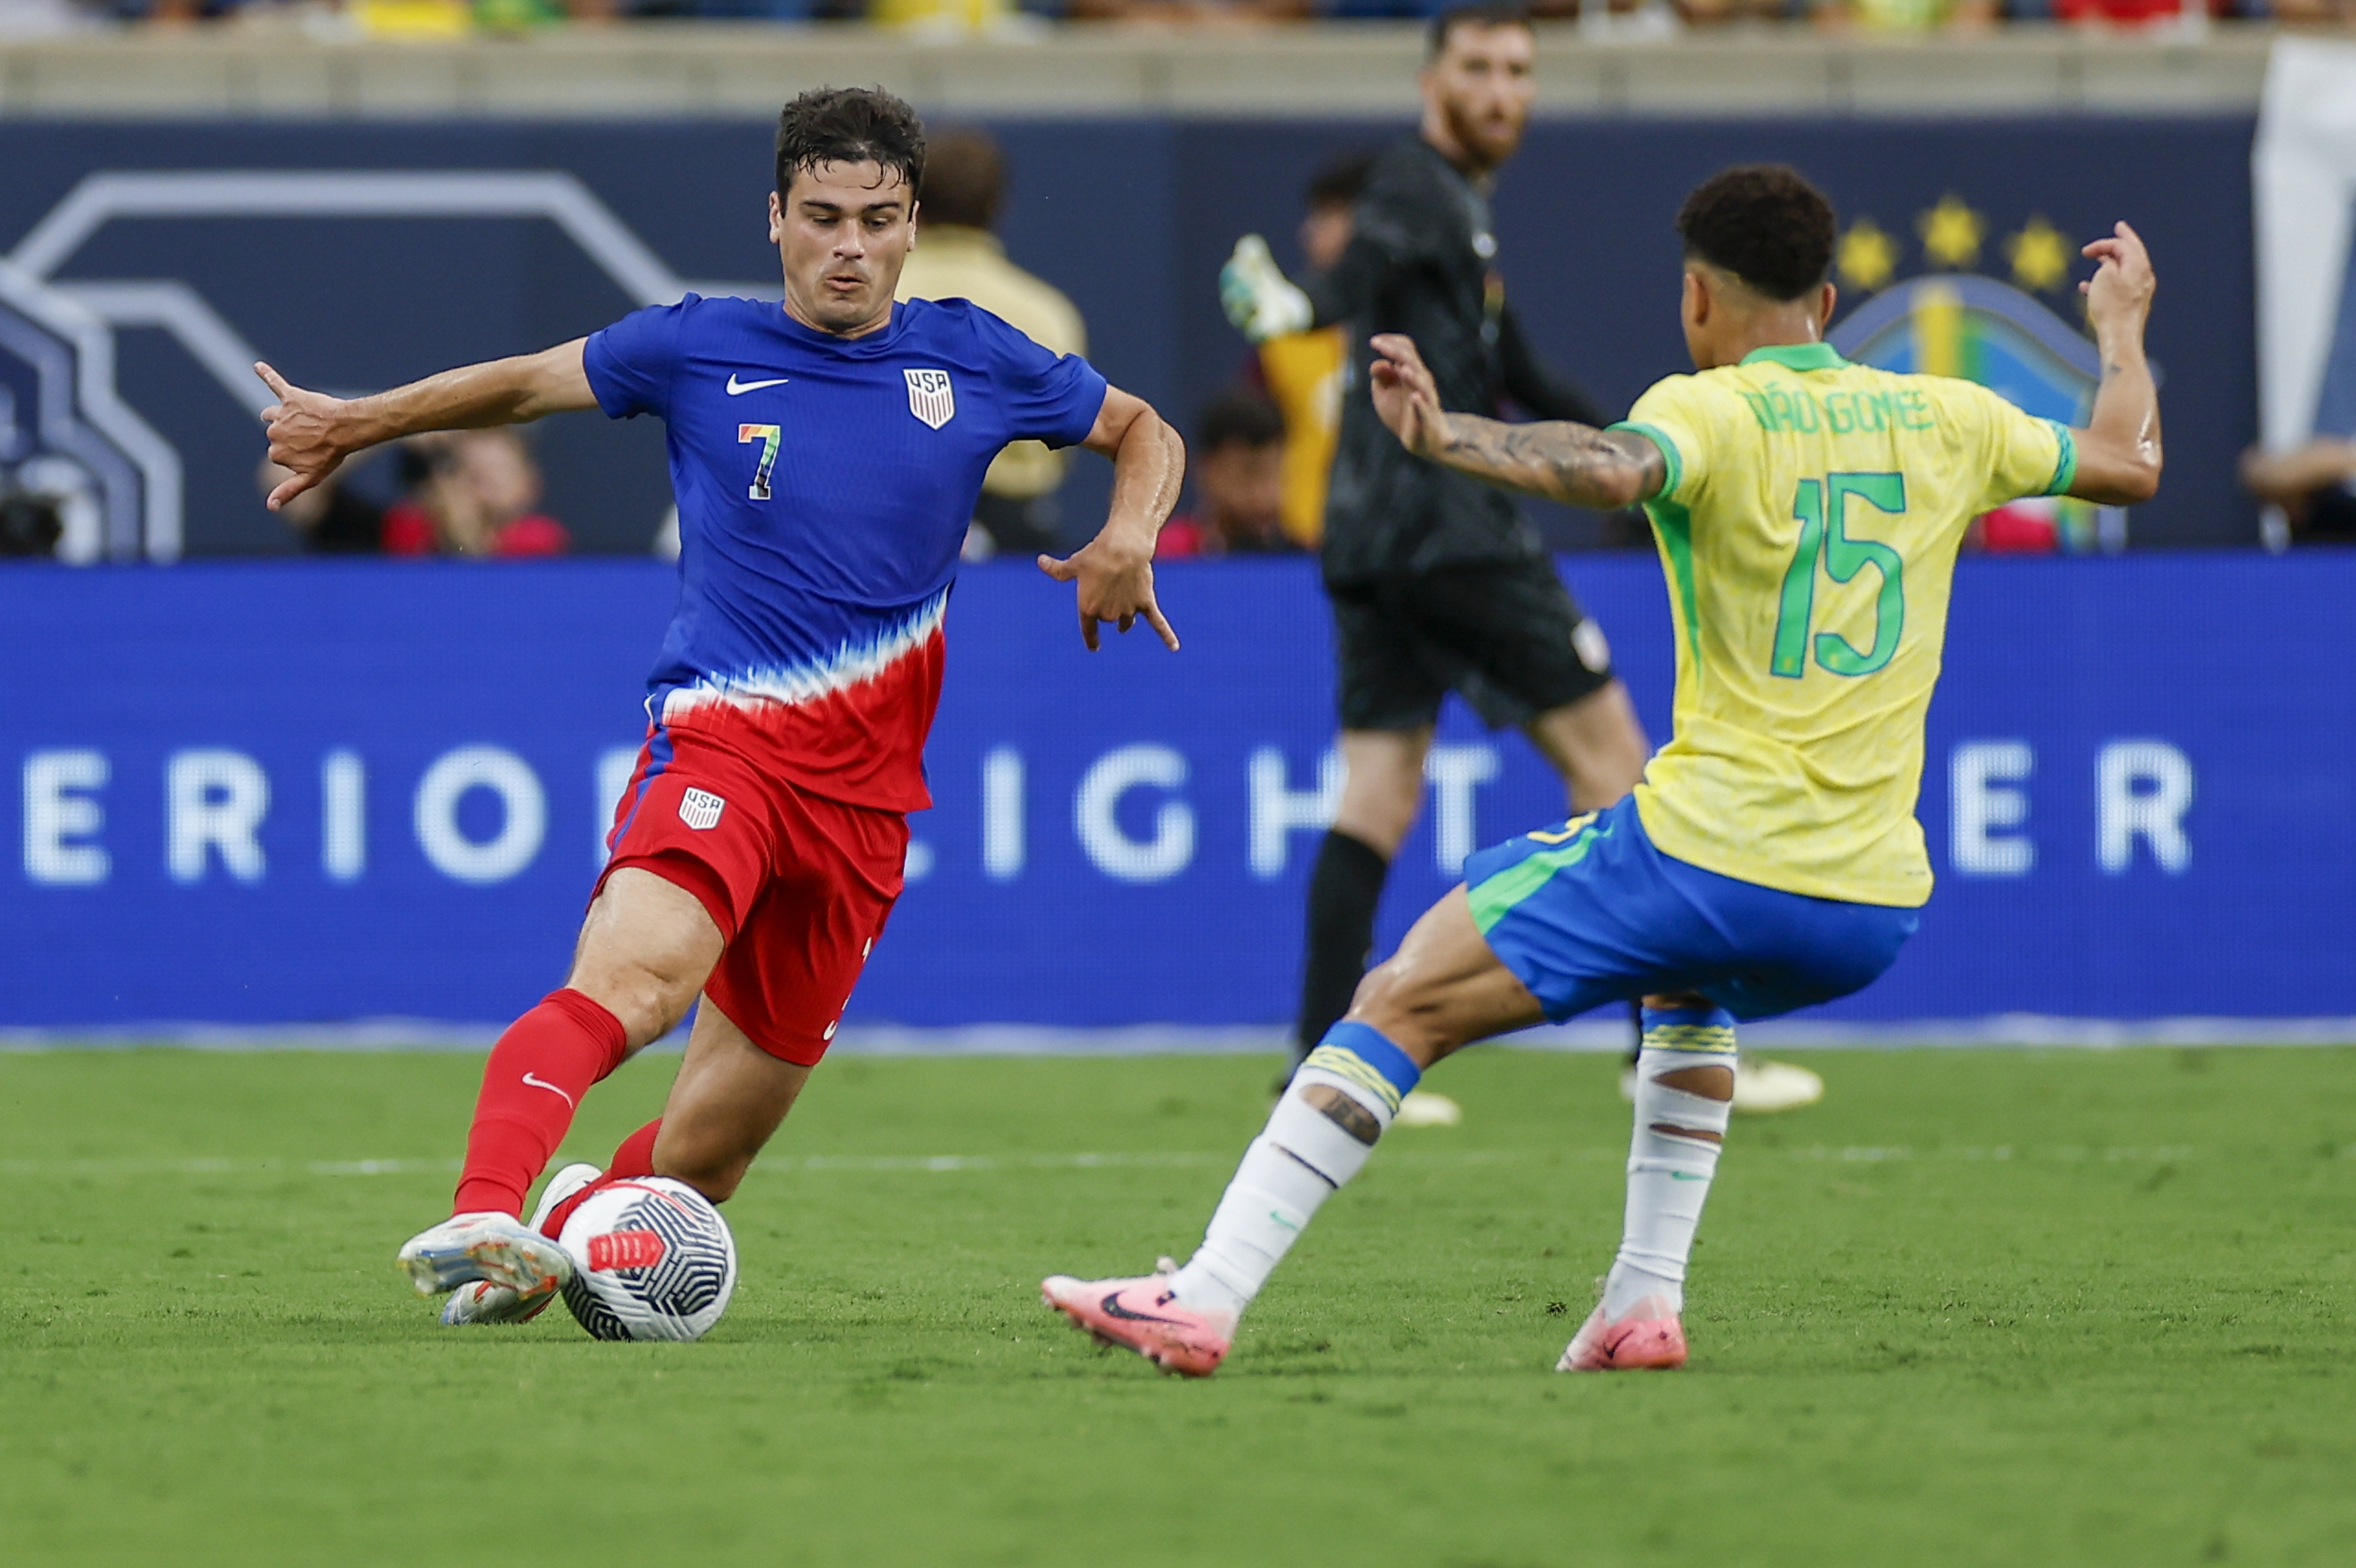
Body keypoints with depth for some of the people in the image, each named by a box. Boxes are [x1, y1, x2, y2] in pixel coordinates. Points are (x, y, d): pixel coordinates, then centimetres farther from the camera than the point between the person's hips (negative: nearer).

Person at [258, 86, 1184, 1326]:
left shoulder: (974, 364, 8)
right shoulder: (696, 349, 4)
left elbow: (1144, 435, 22)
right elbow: (526, 384, 19)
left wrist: (1128, 539, 2)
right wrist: (357, 424, 10)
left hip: (866, 792, 3)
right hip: (718, 742, -3)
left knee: (709, 1153, 4)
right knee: (634, 975, -35)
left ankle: (581, 1220, 33)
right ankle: (483, 1221, -51)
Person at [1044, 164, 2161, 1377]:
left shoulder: (1712, 412, -4)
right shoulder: (1947, 422, 12)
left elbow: (1614, 468, -28)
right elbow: (2130, 463, 27)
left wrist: (1446, 439, -31)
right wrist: (2123, 329, 43)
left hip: (1709, 855, -6)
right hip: (1872, 912, 6)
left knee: (1401, 1004, 1)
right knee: (1688, 985, 40)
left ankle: (1208, 1296, -10)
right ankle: (1646, 1300, 26)